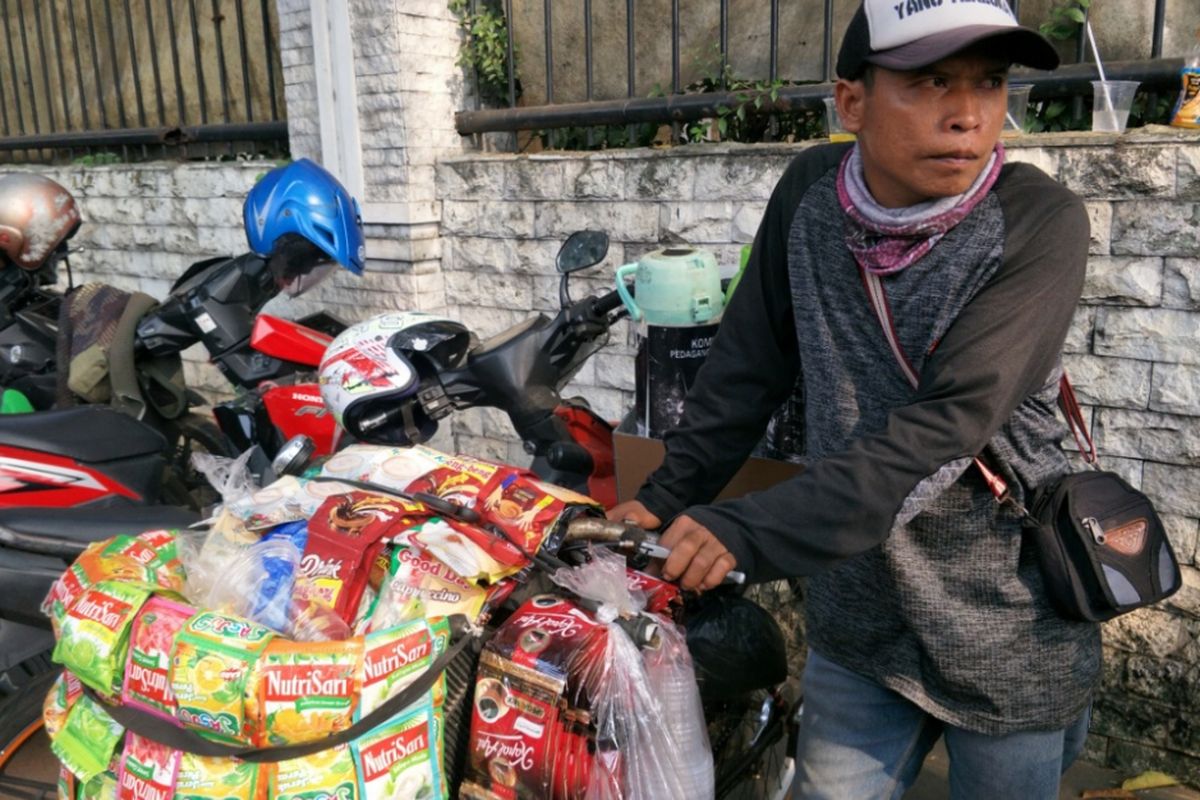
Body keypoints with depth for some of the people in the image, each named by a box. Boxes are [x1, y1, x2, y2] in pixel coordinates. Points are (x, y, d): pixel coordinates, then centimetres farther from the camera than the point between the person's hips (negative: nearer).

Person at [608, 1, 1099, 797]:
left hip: (1006, 625, -2)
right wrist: (667, 499, -1)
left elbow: (946, 423, -26)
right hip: (858, 616, 3)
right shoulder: (811, 192, -6)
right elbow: (749, 366, 1)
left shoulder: (1041, 221, -17)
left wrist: (750, 531, -31)